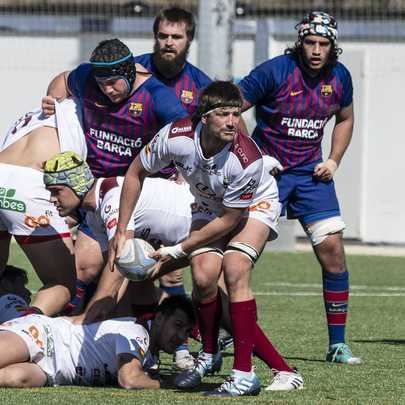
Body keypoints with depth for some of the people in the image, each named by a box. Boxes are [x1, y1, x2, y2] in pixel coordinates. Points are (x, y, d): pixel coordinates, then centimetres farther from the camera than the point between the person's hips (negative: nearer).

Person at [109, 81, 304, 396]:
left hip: (254, 204, -3)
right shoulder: (176, 137, -29)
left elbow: (230, 220, -25)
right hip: (208, 205, 3)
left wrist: (178, 250, -20)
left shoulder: (247, 158, -37)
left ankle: (244, 375, -25)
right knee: (204, 275, -20)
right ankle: (209, 355, 7)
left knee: (235, 268, -27)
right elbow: (136, 173, -10)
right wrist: (121, 231, -9)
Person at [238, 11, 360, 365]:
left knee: (332, 249, -5)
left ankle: (337, 344, 4)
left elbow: (345, 119, 19)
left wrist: (334, 160, 6)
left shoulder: (339, 77, 0)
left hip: (311, 173, 4)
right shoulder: (274, 71, -16)